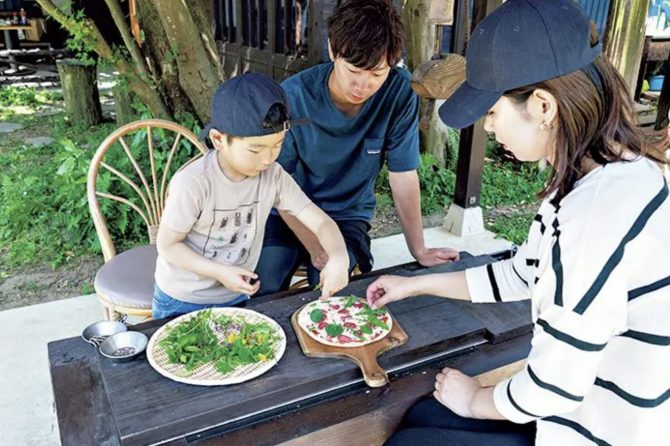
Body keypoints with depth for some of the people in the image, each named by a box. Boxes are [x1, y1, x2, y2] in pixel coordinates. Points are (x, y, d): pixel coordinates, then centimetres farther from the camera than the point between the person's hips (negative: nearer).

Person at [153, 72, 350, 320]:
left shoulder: (274, 177, -16)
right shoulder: (192, 184, -28)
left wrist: (339, 256, -34)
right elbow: (167, 245, -18)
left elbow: (321, 222, -15)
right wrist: (220, 272, -27)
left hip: (236, 296, 4)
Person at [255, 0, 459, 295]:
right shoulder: (293, 96, -20)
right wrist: (315, 248, -22)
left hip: (347, 215, 1)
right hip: (290, 211, 0)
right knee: (264, 291, -22)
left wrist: (419, 250, -5)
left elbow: (403, 174, -10)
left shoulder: (399, 92, -18)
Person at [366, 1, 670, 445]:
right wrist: (415, 284, 16)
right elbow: (522, 275, 11)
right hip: (584, 405, 8)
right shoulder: (604, 177, -1)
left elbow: (552, 386, -27)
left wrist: (474, 400, -5)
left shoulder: (603, 207, -33)